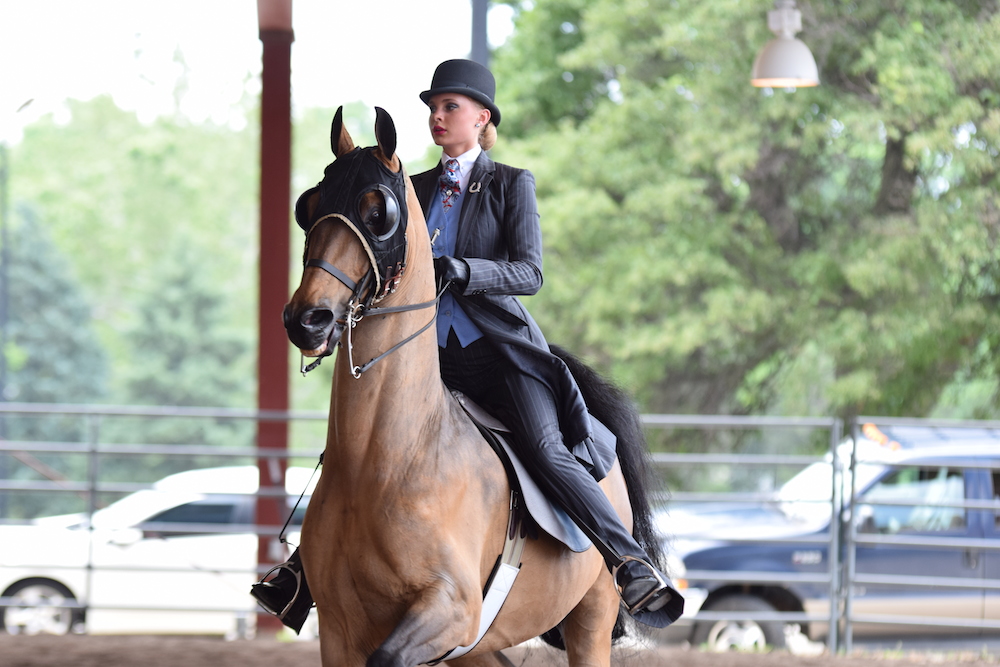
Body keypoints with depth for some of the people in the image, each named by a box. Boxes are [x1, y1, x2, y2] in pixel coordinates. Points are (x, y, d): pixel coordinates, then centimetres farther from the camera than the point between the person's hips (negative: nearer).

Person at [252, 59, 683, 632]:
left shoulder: (512, 186, 0)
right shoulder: (416, 190, 15)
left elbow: (530, 274, -10)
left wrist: (464, 271, -26)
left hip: (501, 350, -5)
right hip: (431, 352, 5)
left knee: (546, 452, -26)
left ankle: (635, 568, -30)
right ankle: (310, 561, 14)